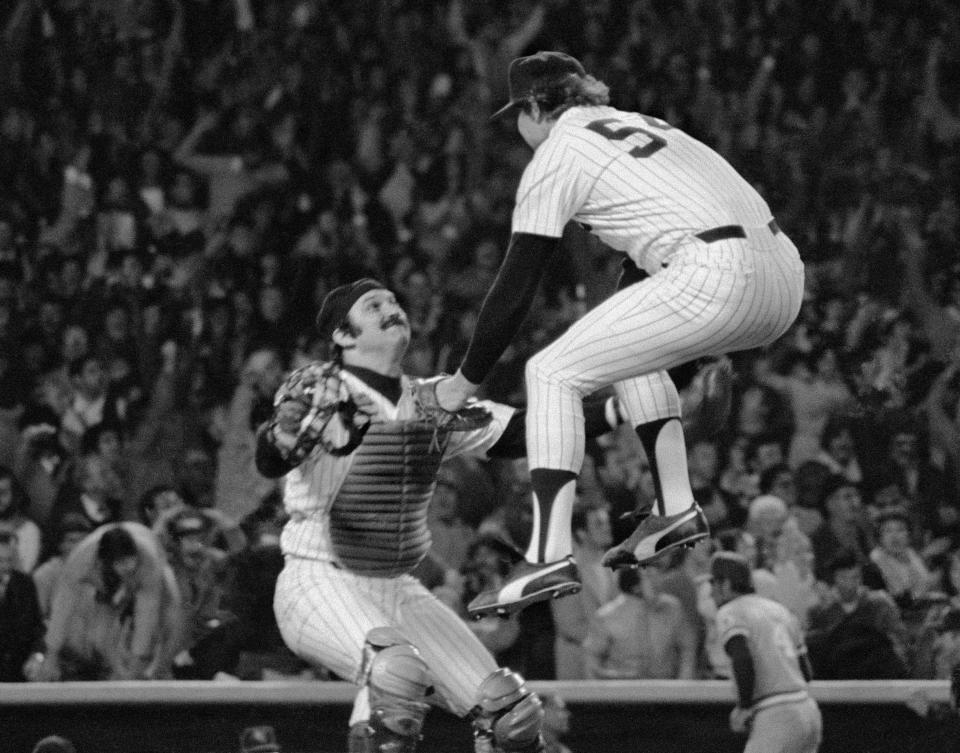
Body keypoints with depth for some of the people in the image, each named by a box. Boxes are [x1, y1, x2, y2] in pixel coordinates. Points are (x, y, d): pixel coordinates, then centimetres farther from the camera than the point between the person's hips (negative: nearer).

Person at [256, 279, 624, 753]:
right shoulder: (317, 389, -8)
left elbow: (522, 435, 7)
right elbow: (270, 462, -25)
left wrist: (618, 407, -4)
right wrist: (291, 427, -48)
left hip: (396, 591, 6)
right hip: (318, 586, -6)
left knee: (511, 713, -7)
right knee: (398, 670, -36)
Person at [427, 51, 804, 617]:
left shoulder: (556, 155, 7)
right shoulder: (640, 125, 30)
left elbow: (516, 288, 7)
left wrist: (467, 380, 18)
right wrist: (610, 345, 48)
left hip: (715, 280, -8)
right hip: (784, 271, 8)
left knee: (553, 374, 1)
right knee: (633, 345, 31)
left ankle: (549, 554, -11)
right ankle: (676, 509, 18)